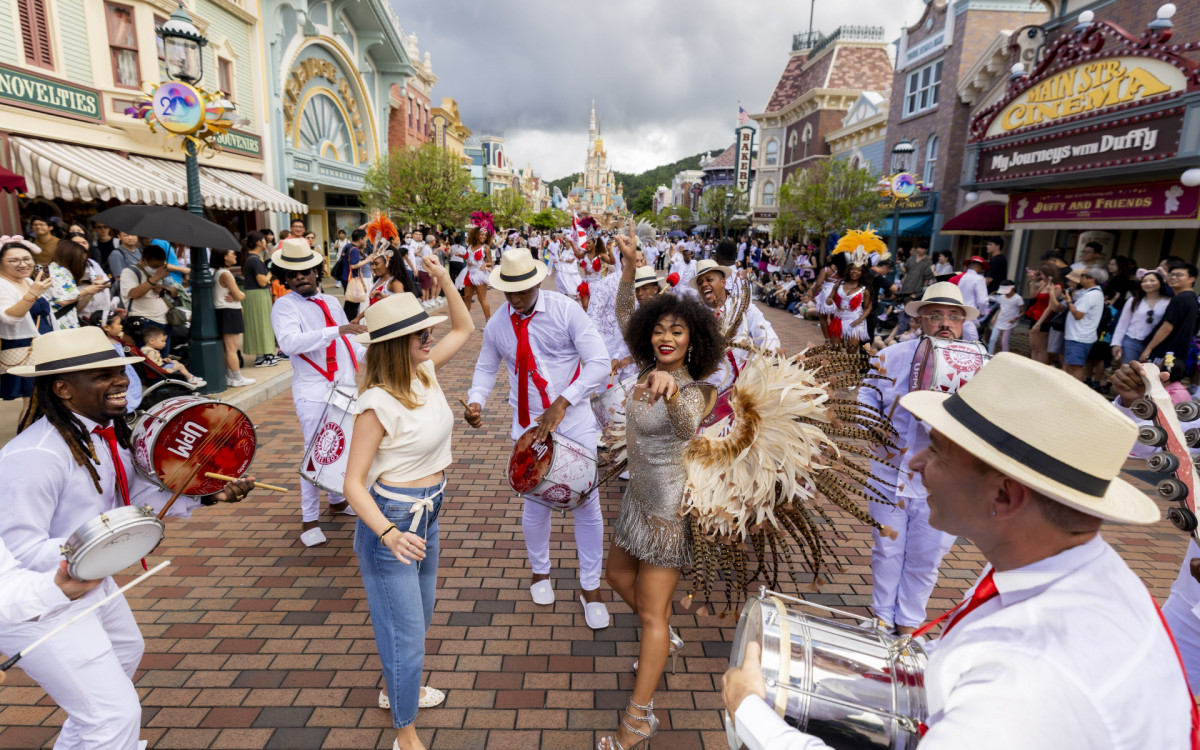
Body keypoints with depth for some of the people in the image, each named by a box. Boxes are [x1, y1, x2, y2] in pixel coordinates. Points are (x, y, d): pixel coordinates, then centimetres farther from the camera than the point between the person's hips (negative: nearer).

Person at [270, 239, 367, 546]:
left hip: (348, 387, 6)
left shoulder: (331, 302, 16)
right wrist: (335, 331, -32)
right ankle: (309, 520, 10)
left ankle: (338, 501, 35)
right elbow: (289, 342, -24)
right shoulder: (285, 306, -4)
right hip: (314, 392, -6)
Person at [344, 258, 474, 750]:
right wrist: (389, 534, -39)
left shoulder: (425, 371, -5)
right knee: (406, 633, 5)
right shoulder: (378, 403, -26)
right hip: (392, 519, -8)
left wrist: (444, 279, -1)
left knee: (420, 616, 26)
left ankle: (397, 688, 53)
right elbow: (354, 483, -23)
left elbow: (465, 329, 11)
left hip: (426, 513, 8)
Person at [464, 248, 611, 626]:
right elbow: (486, 368, 17)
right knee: (535, 506, 10)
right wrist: (475, 400, -5)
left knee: (586, 504, 3)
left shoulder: (565, 311, -11)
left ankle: (590, 587, 23)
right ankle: (540, 571, 40)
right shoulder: (496, 325, 2)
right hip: (529, 425, 3)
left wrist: (562, 402, -25)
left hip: (574, 419, -2)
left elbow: (600, 363, -17)